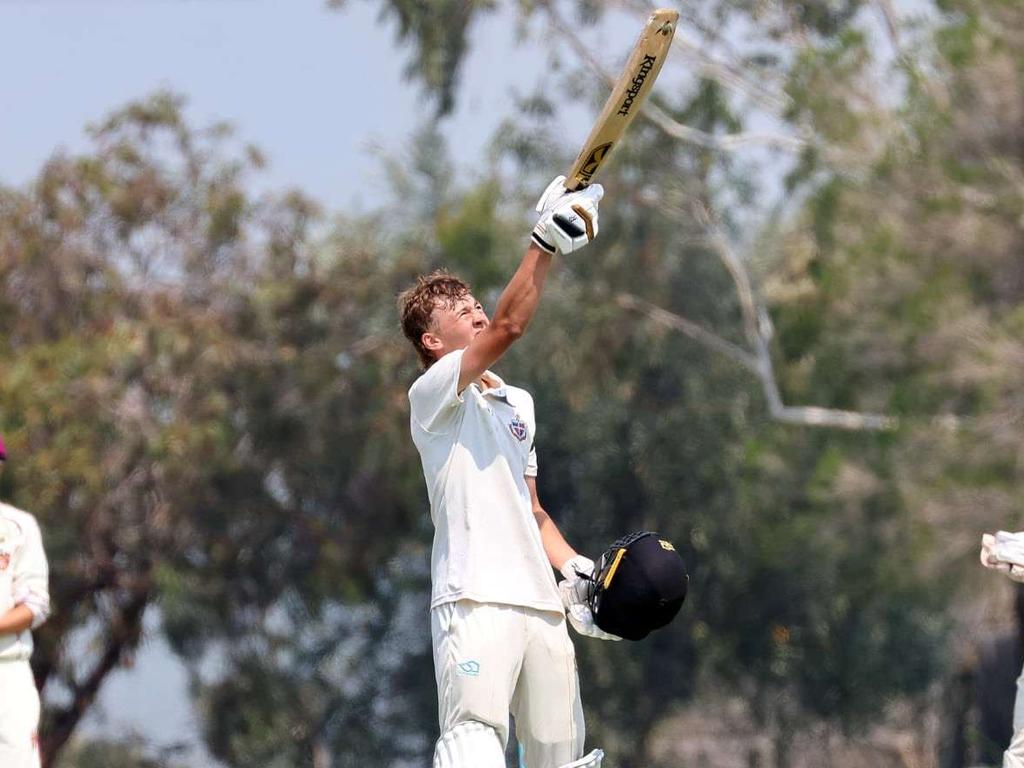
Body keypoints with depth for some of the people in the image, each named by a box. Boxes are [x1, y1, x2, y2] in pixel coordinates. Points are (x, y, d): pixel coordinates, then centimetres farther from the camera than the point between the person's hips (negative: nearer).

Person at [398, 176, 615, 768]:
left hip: (540, 604, 8)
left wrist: (575, 568, 13)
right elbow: (508, 327, -14)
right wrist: (546, 242, -16)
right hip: (475, 601, -8)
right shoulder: (433, 395, 0)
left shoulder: (518, 403, 26)